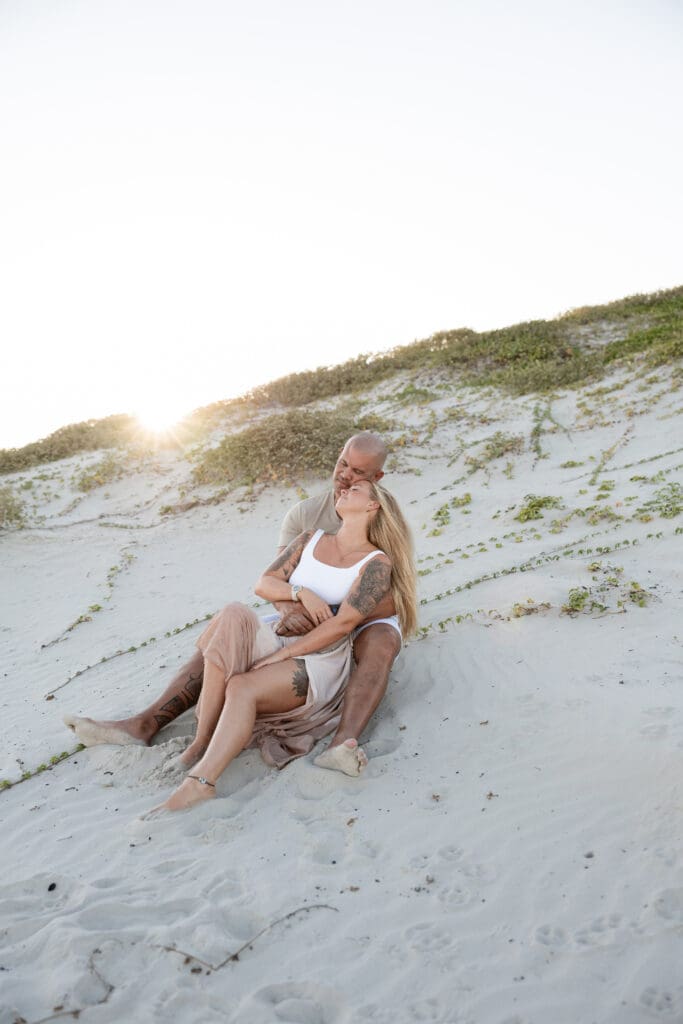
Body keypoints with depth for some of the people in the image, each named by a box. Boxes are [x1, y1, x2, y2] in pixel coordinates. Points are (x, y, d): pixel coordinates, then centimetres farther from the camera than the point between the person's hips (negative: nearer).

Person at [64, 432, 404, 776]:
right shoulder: (303, 513, -2)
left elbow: (386, 604, -22)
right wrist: (288, 609, -35)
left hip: (360, 624, -4)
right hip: (308, 621, 4)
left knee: (382, 641, -40)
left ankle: (342, 746, -57)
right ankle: (144, 724, -22)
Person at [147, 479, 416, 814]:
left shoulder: (377, 563, -1)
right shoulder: (311, 539, 17)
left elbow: (342, 623, -12)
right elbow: (263, 584, 9)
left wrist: (282, 654, -16)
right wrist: (300, 592, -12)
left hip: (321, 660, -4)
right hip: (281, 636, 4)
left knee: (242, 687, -31)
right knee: (234, 616, -29)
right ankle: (202, 739, -27)